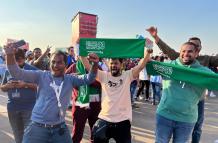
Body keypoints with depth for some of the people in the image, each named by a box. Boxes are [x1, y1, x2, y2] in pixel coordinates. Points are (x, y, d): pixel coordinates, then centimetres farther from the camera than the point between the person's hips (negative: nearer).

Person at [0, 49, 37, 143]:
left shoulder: (32, 70, -6)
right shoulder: (8, 71, 7)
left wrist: (25, 84, -21)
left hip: (29, 107, -4)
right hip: (12, 107, 5)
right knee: (17, 135, 20)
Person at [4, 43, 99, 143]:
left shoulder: (70, 79, 2)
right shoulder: (41, 75, -4)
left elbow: (88, 79, -6)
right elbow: (17, 73, -7)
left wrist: (95, 64, -24)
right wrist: (10, 55, -24)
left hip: (59, 128, 2)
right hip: (38, 127, -1)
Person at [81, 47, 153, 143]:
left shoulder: (127, 75, -3)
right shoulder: (104, 75, 0)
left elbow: (141, 65, -14)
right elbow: (88, 66, -6)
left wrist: (148, 51, -28)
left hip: (123, 121, 0)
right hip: (104, 119, 1)